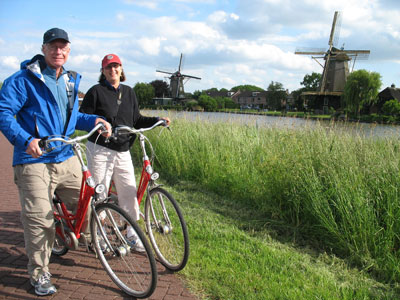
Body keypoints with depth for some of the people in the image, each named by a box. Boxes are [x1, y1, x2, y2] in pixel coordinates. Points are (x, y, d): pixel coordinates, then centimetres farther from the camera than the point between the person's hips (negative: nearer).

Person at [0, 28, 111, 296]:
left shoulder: (70, 81, 16)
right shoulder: (24, 80, -6)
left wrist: (94, 120, 6)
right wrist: (25, 139, -26)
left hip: (67, 158, 6)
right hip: (34, 160, -6)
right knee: (39, 219, -4)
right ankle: (40, 274, 14)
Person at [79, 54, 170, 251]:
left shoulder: (129, 92, 13)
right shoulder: (96, 91, -2)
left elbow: (137, 120, 14)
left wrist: (157, 120, 1)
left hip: (123, 151, 4)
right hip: (100, 150, -4)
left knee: (129, 193, 3)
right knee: (98, 194, 2)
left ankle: (132, 235, 18)